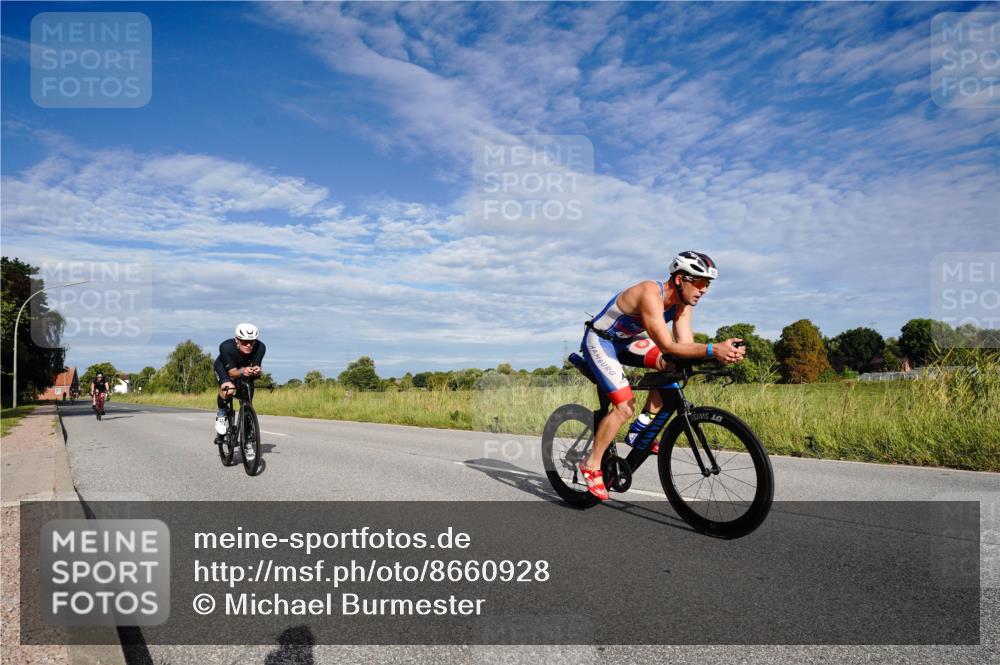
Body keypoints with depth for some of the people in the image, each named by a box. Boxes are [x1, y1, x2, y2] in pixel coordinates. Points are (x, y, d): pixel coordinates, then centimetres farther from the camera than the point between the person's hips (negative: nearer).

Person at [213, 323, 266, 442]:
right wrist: (242, 372, -58)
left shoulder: (260, 347, -33)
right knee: (228, 390, -31)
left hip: (245, 369, 3)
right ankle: (221, 414, 0)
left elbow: (256, 368, -29)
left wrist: (256, 371, -53)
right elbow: (232, 373, -36)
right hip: (224, 367, -3)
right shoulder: (226, 347, -38)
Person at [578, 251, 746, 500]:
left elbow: (685, 345, -13)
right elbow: (667, 346, -38)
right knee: (625, 406, -17)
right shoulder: (651, 294, -32)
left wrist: (722, 353, -30)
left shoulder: (682, 303, -6)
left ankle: (640, 430, 0)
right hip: (599, 341, -8)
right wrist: (712, 349, -47)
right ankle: (591, 465, -1)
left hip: (625, 341, 8)